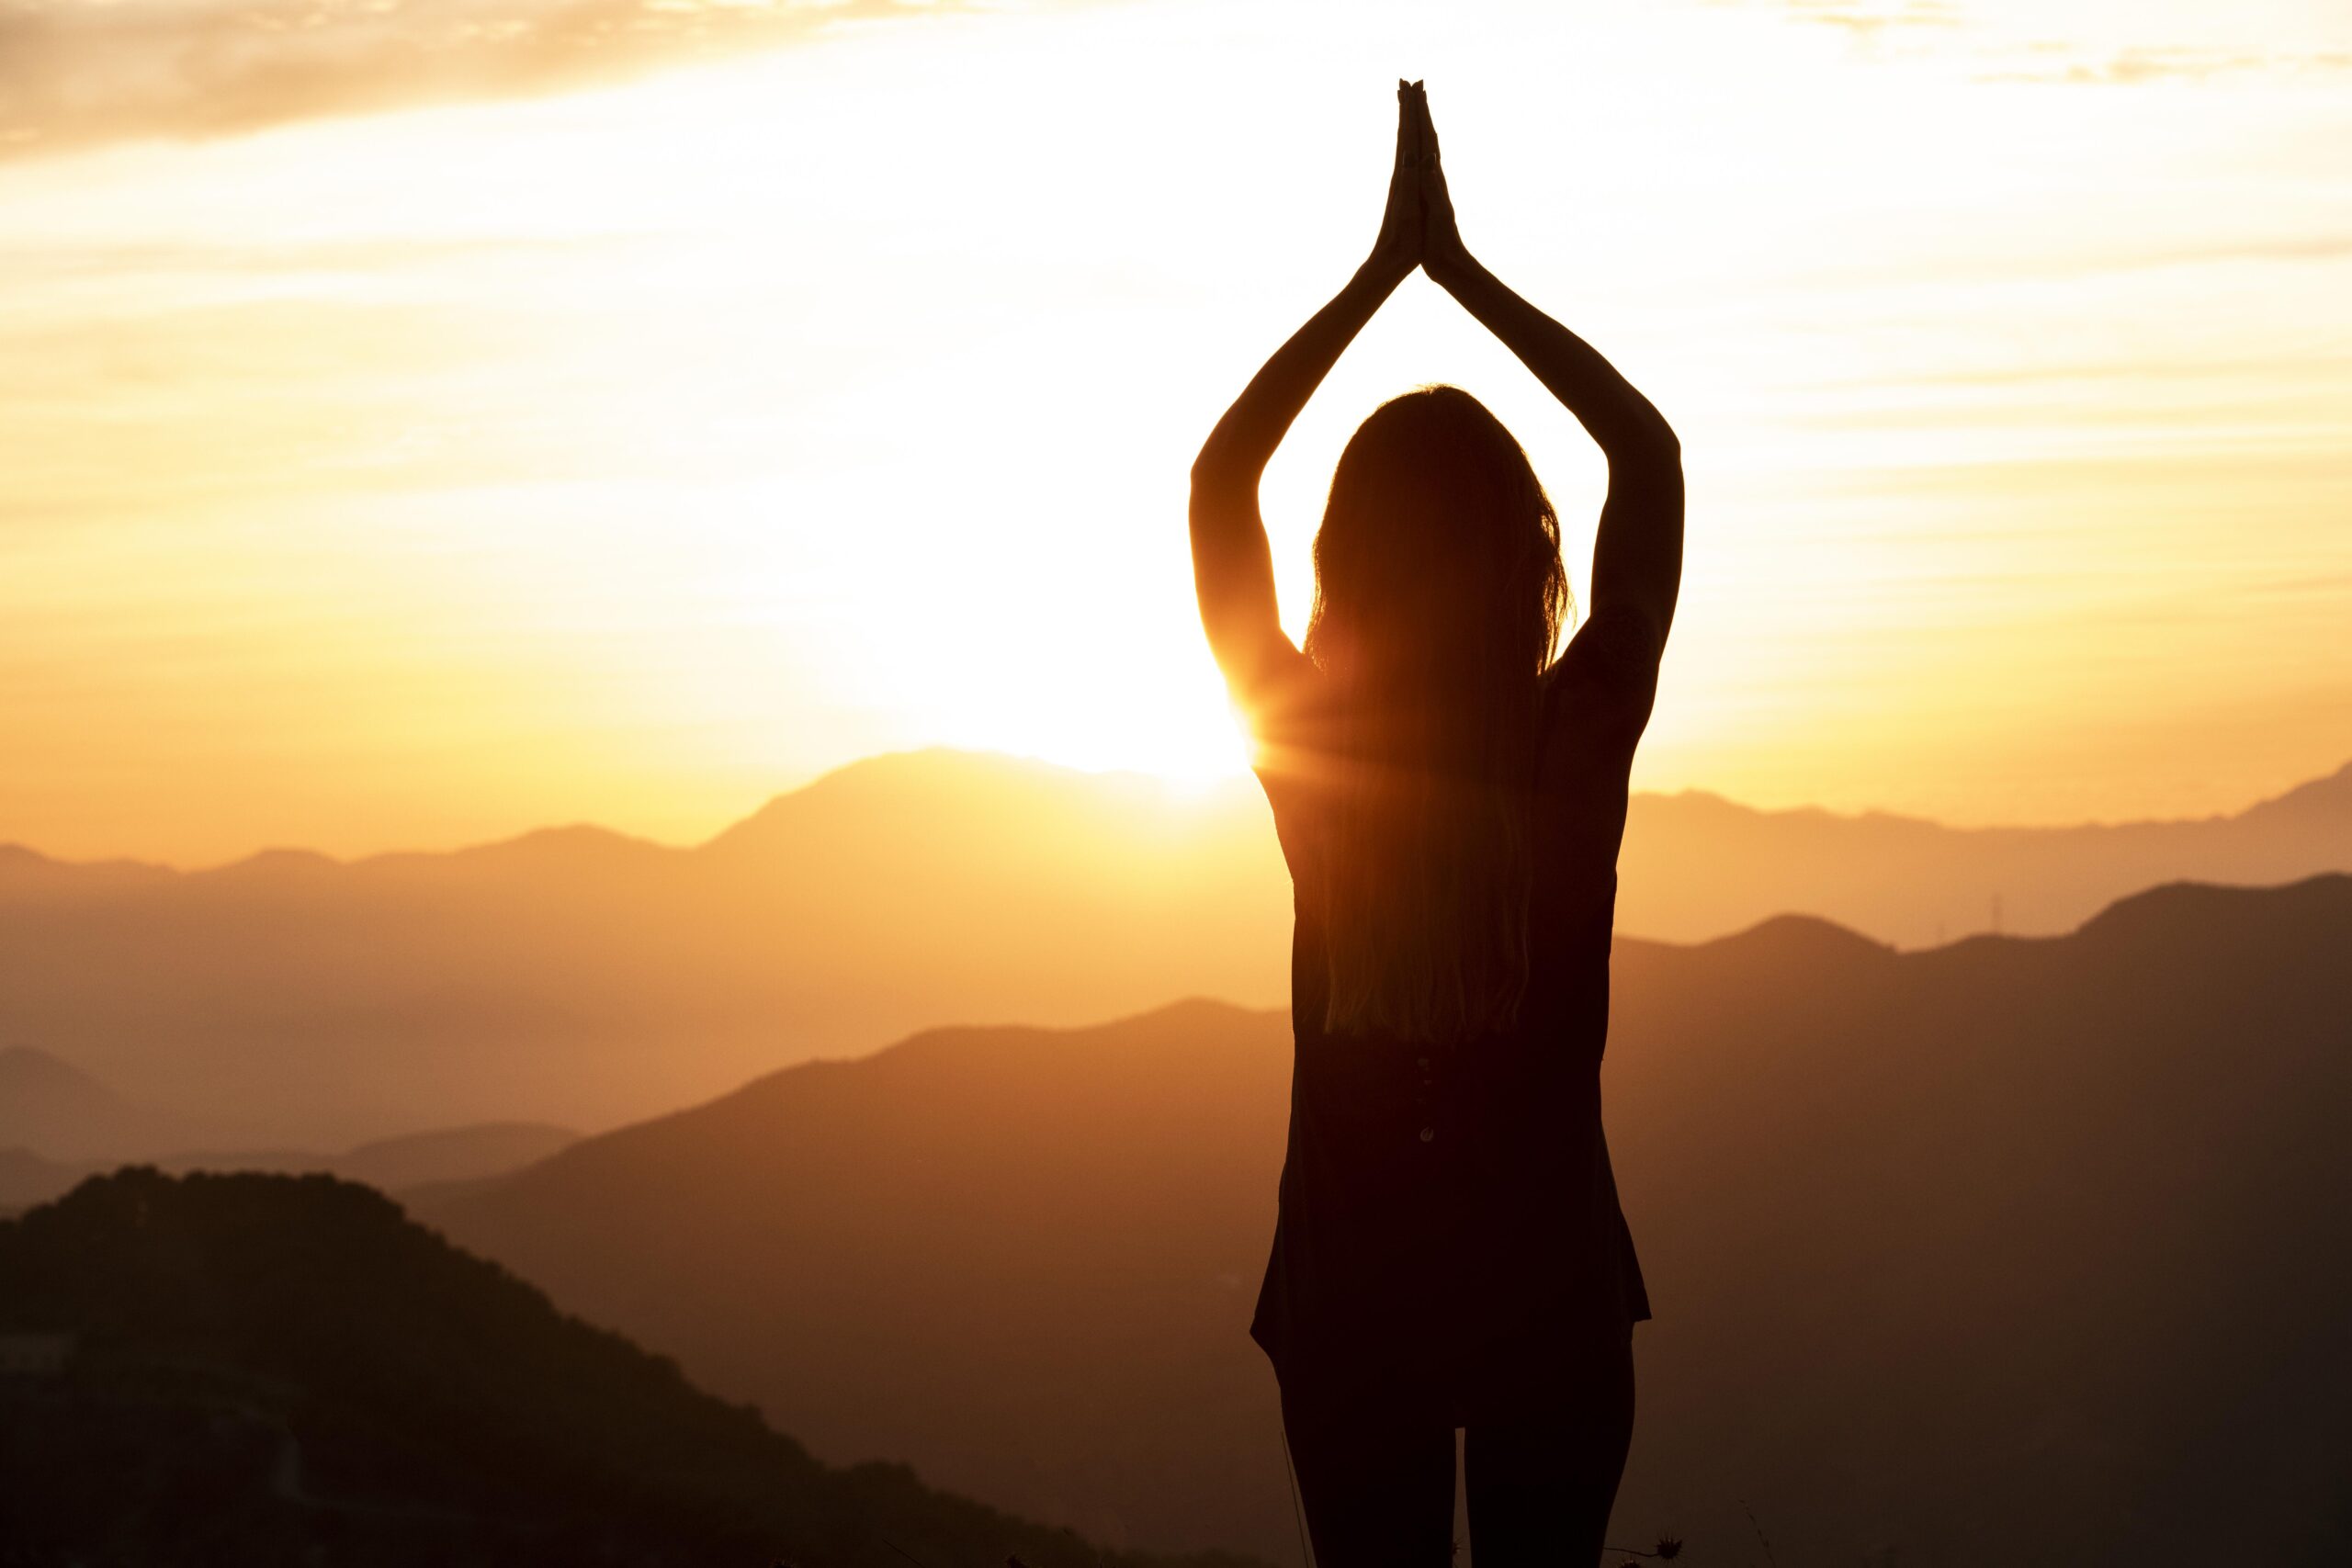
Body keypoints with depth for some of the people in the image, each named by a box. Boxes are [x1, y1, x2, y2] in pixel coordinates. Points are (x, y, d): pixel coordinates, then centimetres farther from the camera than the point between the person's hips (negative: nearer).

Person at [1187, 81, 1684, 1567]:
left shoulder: (1304, 745, -8)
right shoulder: (1578, 741, -10)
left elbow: (1220, 476, 6)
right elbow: (1651, 451, 3)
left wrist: (1383, 270, 9)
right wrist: (1459, 270, 5)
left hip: (1348, 1289, 1)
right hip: (1551, 1285, 0)